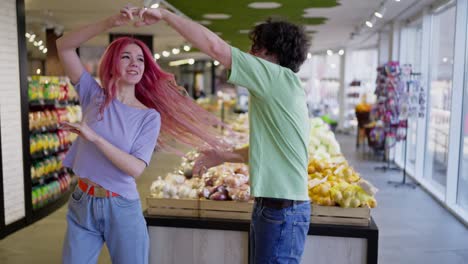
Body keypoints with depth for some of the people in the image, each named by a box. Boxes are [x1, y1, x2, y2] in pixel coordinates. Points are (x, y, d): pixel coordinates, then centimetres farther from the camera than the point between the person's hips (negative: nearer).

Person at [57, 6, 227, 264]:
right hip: (81, 204, 1)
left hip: (122, 209, -1)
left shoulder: (149, 116, -5)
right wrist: (109, 22, -17)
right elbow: (64, 46, -7)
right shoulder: (94, 96, 0)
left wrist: (94, 137, -23)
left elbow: (136, 168, -16)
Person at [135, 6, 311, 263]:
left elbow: (215, 46, -19)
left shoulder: (282, 78, -15)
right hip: (271, 205, 9)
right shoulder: (282, 89, 13)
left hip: (283, 210, -9)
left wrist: (164, 14, -12)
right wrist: (224, 156, 23)